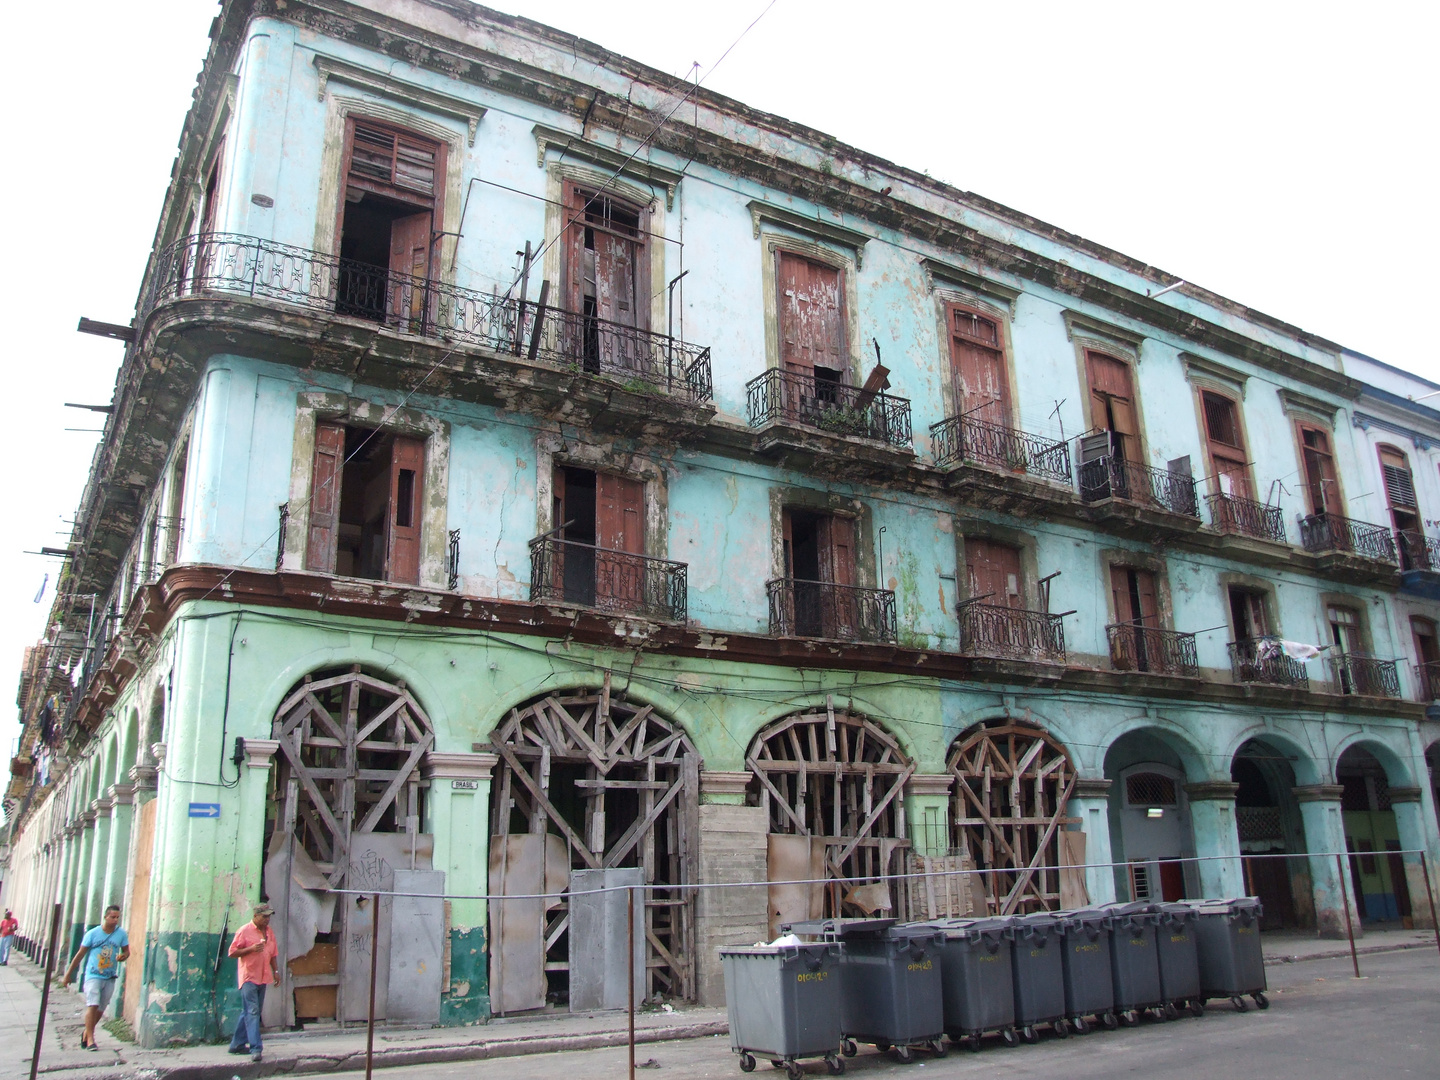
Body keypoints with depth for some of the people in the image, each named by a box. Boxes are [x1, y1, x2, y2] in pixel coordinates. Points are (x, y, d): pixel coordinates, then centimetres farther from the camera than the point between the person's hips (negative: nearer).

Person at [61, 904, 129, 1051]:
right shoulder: (92, 933, -6)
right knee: (92, 1006, -14)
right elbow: (80, 954, 1)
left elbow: (126, 951, 10)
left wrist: (123, 956, -14)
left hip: (110, 977, 3)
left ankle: (86, 1034, 31)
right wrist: (69, 974, 4)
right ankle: (90, 1040, -9)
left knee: (101, 1009, 10)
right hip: (93, 975, -3)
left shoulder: (121, 934, 1)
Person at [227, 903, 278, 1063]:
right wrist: (251, 949, -20)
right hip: (249, 977, -7)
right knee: (252, 1011, -11)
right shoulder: (244, 931, -7)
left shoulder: (269, 932, 13)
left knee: (248, 1012, 13)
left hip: (263, 978, 7)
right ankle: (255, 1048, -14)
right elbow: (233, 952, -8)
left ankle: (237, 1045, 23)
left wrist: (276, 971, 15)